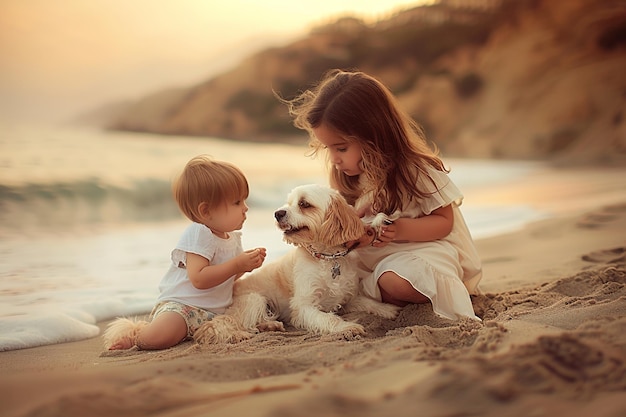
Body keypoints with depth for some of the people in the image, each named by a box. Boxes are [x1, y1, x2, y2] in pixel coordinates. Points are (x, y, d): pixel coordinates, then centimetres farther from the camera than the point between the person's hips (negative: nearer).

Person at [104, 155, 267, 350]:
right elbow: (199, 279, -27)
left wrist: (246, 263, 5)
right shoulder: (198, 234, -16)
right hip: (181, 305, -11)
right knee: (159, 337, -35)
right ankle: (133, 334, 6)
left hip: (212, 310, 11)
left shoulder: (232, 237, 12)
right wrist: (237, 264, -24)